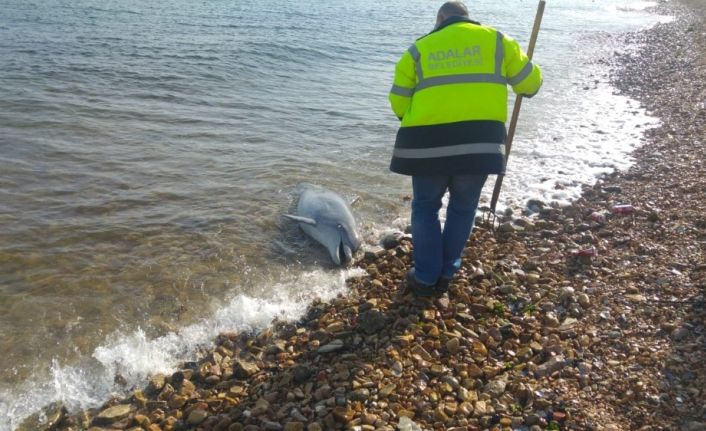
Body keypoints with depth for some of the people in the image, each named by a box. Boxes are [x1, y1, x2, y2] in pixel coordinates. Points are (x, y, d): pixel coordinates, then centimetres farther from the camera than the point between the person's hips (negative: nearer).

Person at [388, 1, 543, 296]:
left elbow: (398, 103, 9)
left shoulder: (419, 49, 13)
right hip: (479, 141, 1)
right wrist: (527, 85, 42)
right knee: (463, 208, 19)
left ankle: (426, 278, 20)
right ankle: (445, 275, 27)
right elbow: (530, 83, 18)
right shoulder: (496, 40, 14)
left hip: (429, 141, 0)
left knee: (425, 208, 17)